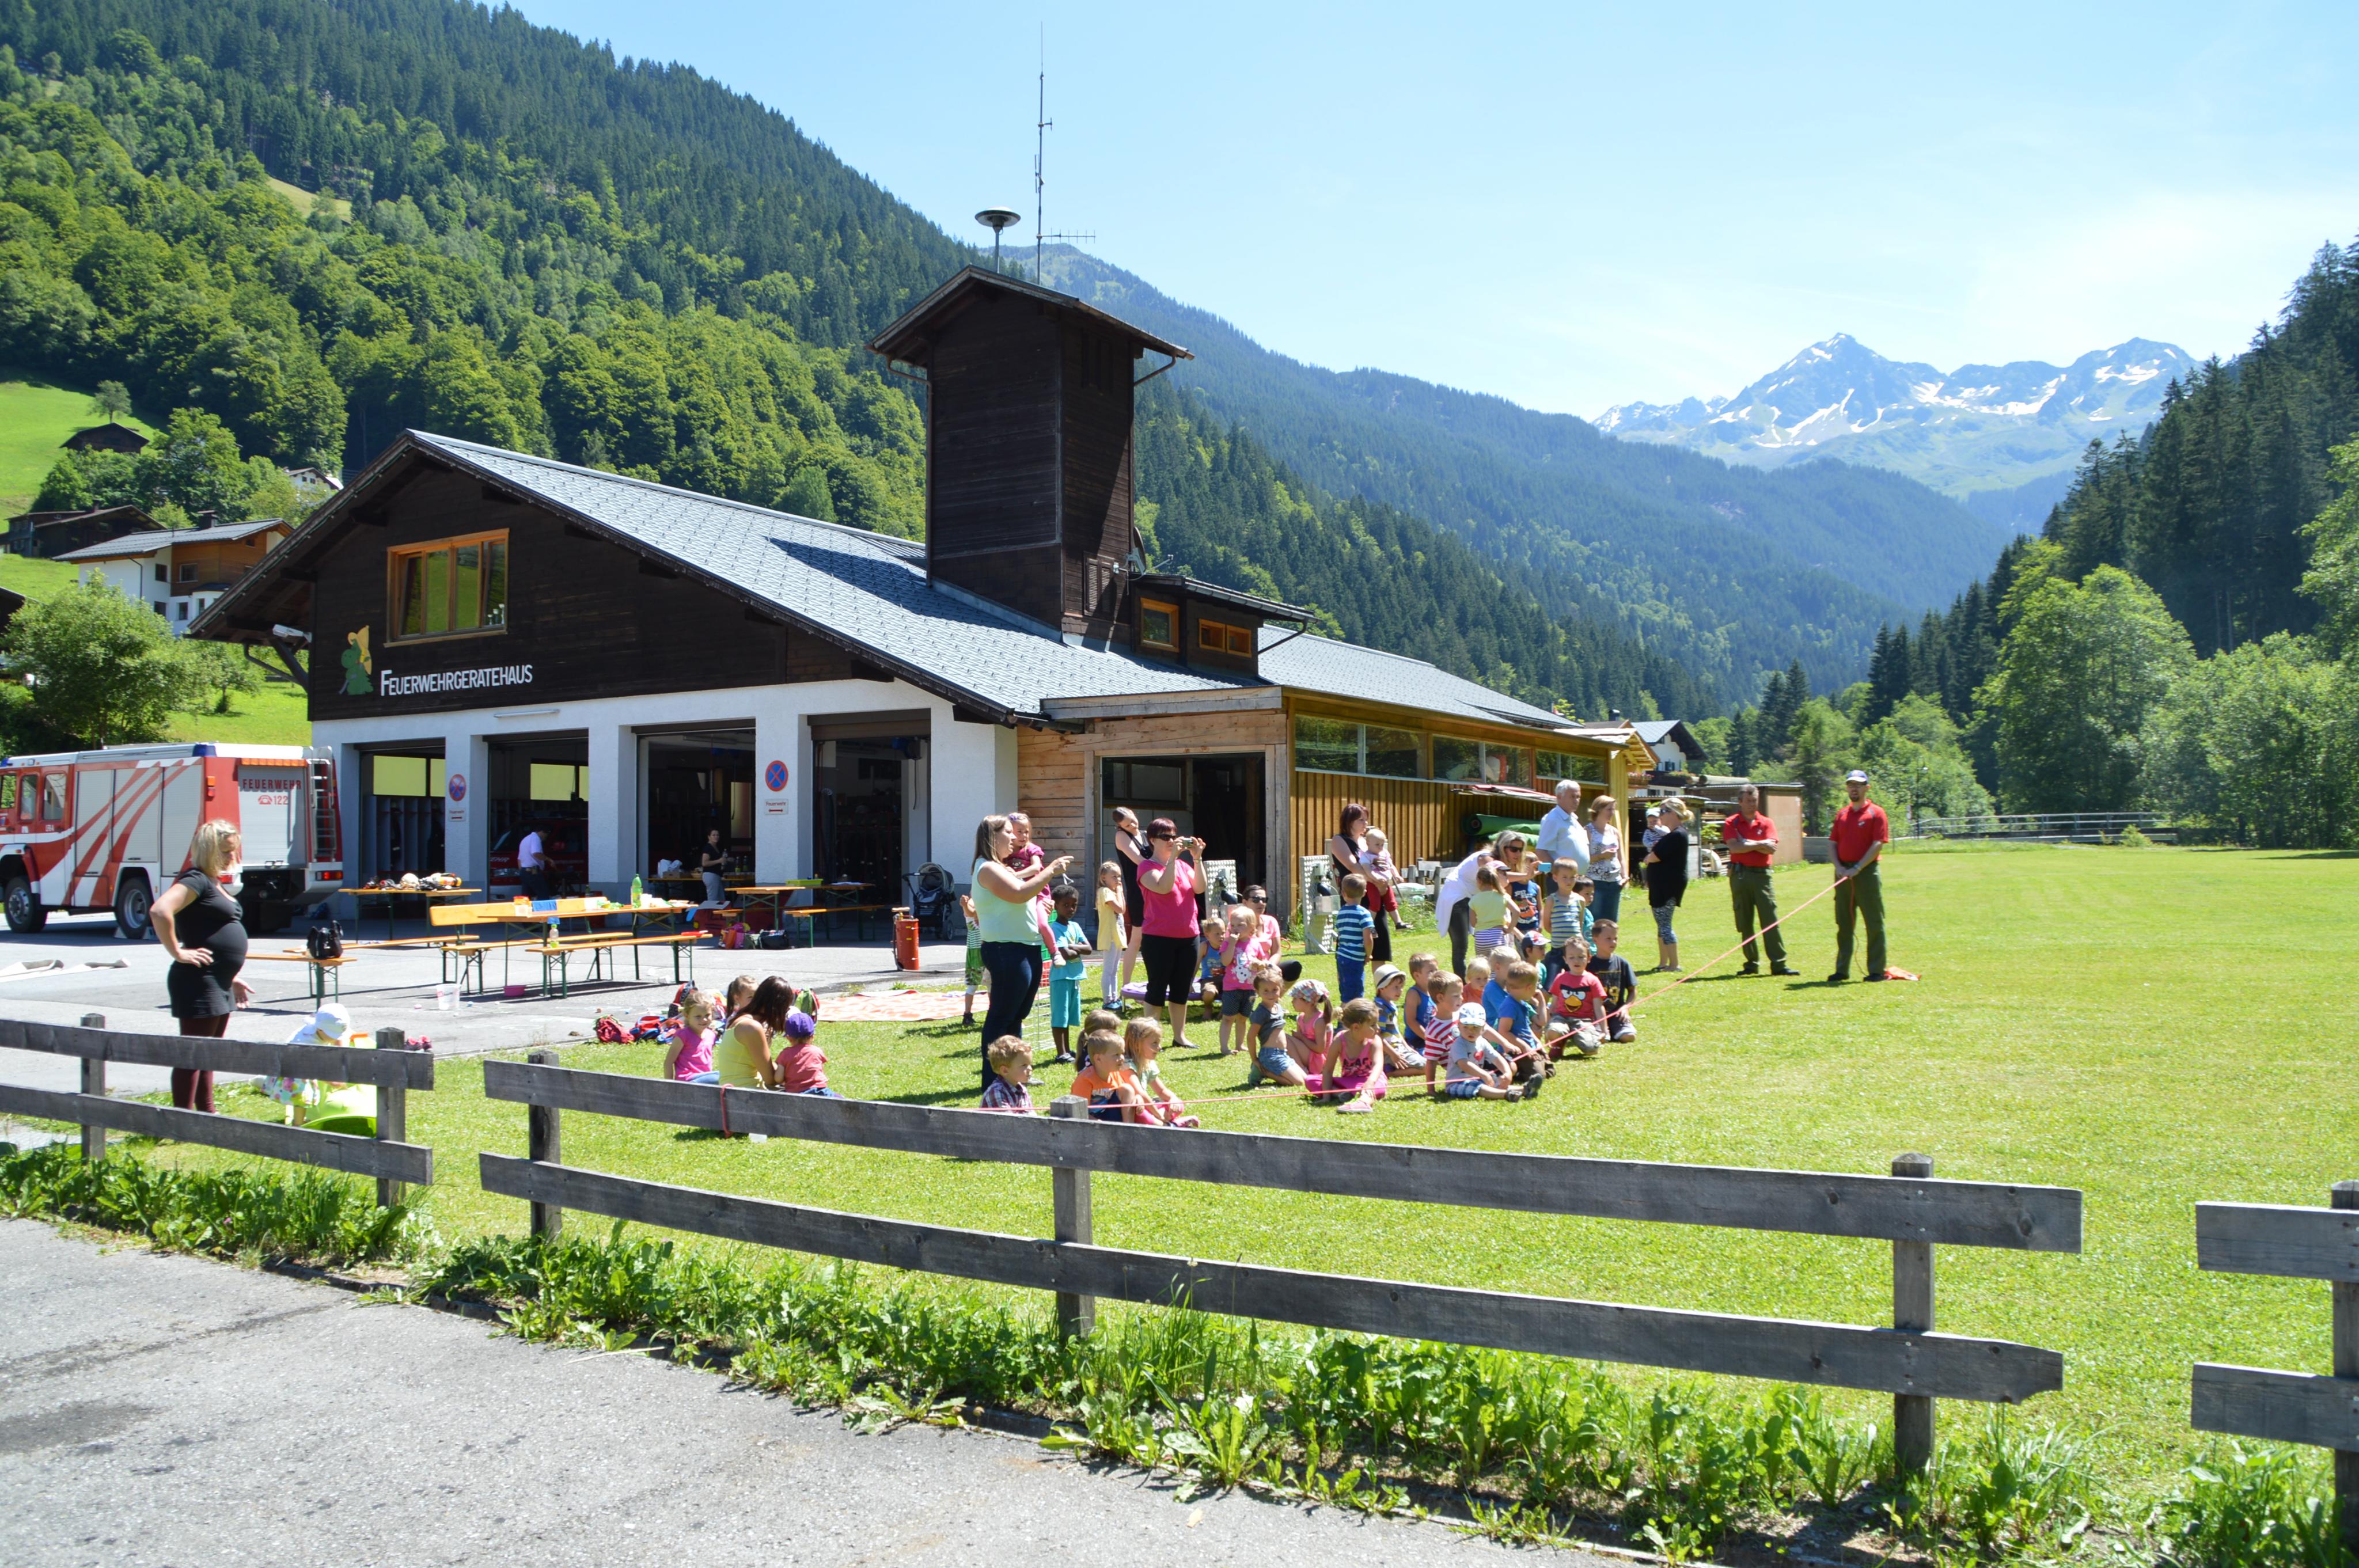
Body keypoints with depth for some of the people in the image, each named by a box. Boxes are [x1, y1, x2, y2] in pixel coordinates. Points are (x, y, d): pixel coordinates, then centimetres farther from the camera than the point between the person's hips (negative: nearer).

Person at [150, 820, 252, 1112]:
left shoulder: (217, 884, 17)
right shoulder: (196, 880, -13)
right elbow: (160, 912, -30)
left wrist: (231, 978, 24)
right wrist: (177, 952, -23)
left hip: (219, 986, 10)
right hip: (198, 984, -10)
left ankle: (207, 1116, 27)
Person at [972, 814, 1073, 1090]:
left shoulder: (1001, 868, 20)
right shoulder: (987, 868, -12)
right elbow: (1019, 893, -23)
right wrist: (1050, 872, -18)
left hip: (1026, 949, 11)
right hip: (1007, 951, -11)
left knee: (1017, 1016, 15)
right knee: (1001, 1017, -6)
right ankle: (992, 1081, -3)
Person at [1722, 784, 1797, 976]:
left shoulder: (1766, 823, 8)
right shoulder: (1732, 823, 4)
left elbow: (1771, 849, -7)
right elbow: (1734, 847, -11)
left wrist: (1747, 844, -9)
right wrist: (1759, 844, -8)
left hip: (1762, 874, 0)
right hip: (1740, 874, 0)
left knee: (1770, 919, -5)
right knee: (1744, 922, 4)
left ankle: (1779, 964, -6)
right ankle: (1752, 963, 12)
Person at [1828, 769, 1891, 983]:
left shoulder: (1876, 813, -3)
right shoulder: (1842, 814, 14)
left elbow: (1878, 845, -11)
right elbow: (1834, 844, 12)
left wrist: (1857, 868, -17)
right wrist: (1839, 867, -4)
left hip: (1867, 872, -5)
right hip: (1843, 874, 6)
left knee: (1874, 923, -2)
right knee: (1843, 923, 9)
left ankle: (1876, 970, 3)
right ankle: (1842, 969, 15)